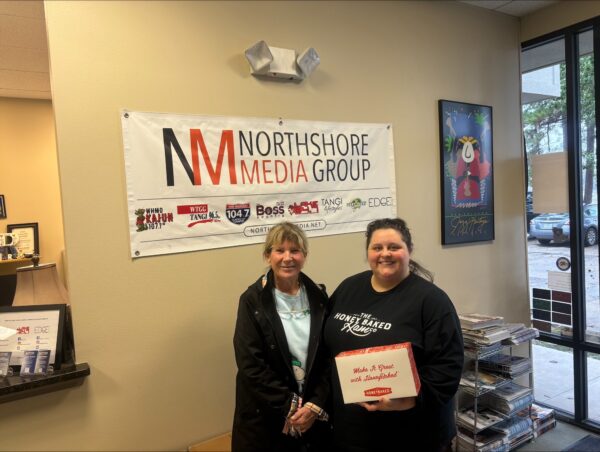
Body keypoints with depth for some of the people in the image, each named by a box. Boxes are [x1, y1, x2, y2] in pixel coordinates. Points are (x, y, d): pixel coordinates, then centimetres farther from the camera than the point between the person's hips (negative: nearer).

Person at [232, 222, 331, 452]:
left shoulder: (318, 297, -1)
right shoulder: (253, 300, -10)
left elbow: (329, 356, -1)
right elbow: (250, 365, -14)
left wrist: (315, 404, -10)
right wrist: (289, 406, -14)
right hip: (266, 416, -2)